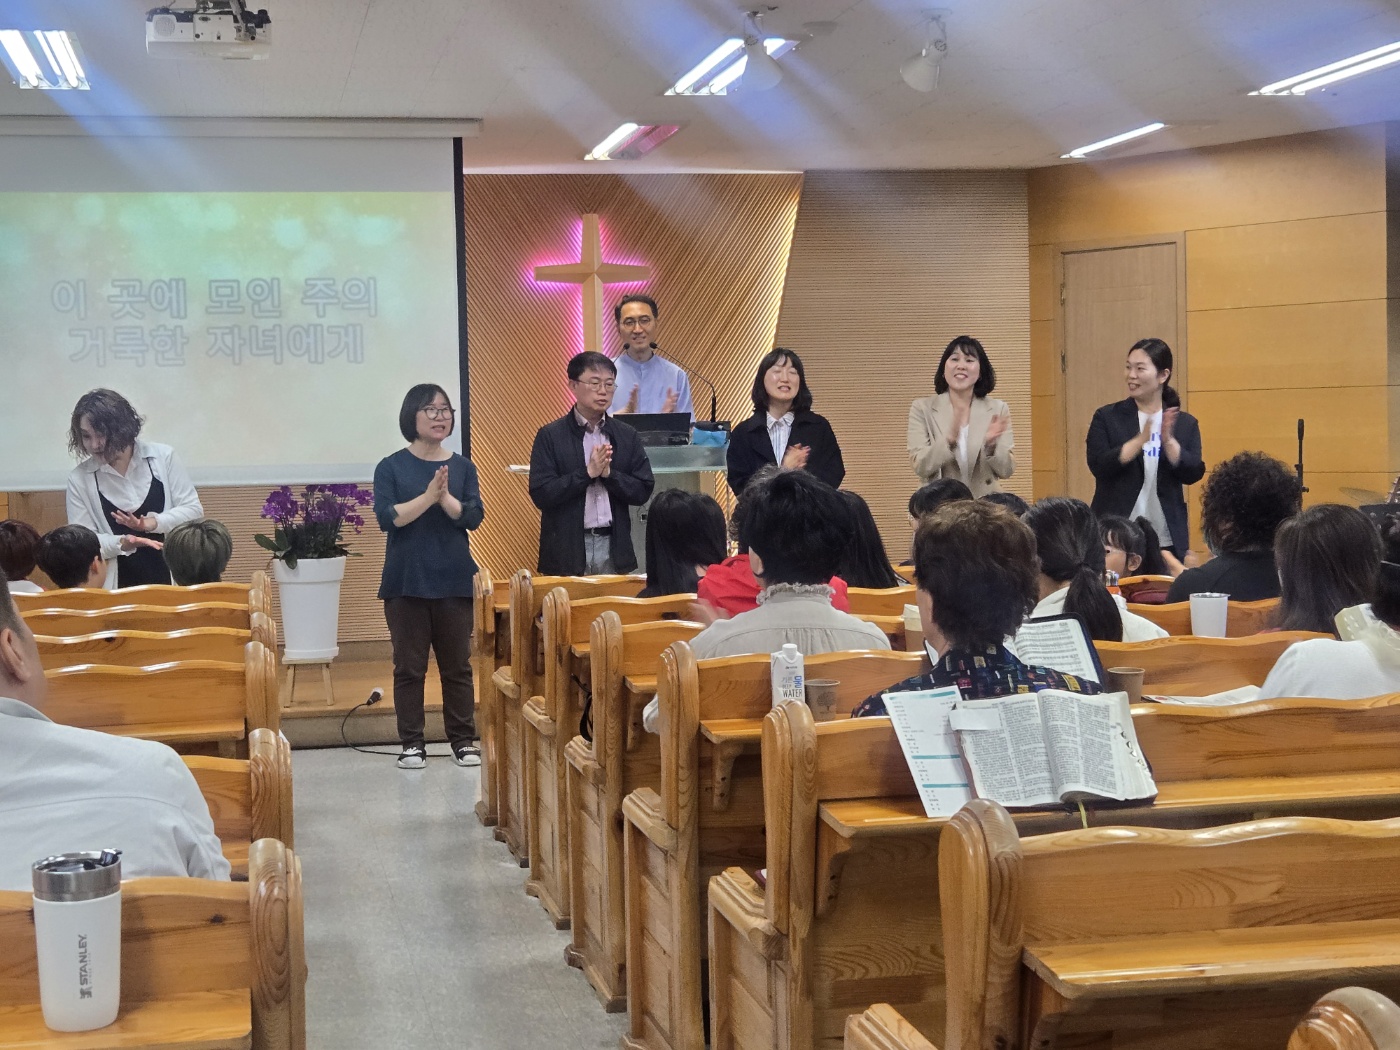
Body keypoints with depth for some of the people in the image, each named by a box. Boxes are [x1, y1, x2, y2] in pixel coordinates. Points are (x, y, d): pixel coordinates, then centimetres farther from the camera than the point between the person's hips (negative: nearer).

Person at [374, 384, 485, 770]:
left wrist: (445, 497, -21)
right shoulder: (391, 467, 0)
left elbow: (473, 516, -5)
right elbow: (387, 517, -12)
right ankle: (411, 744, 9)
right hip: (406, 582, -2)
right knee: (409, 666, 3)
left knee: (457, 665, 6)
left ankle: (463, 740, 13)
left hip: (454, 580, 2)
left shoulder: (462, 467, 6)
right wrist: (427, 496, -20)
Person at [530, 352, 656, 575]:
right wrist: (587, 473, -16)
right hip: (568, 550, -3)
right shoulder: (550, 436, -1)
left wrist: (609, 473, -11)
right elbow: (541, 494, -9)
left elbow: (643, 491, 5)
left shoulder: (626, 435, 8)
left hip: (614, 549, 3)